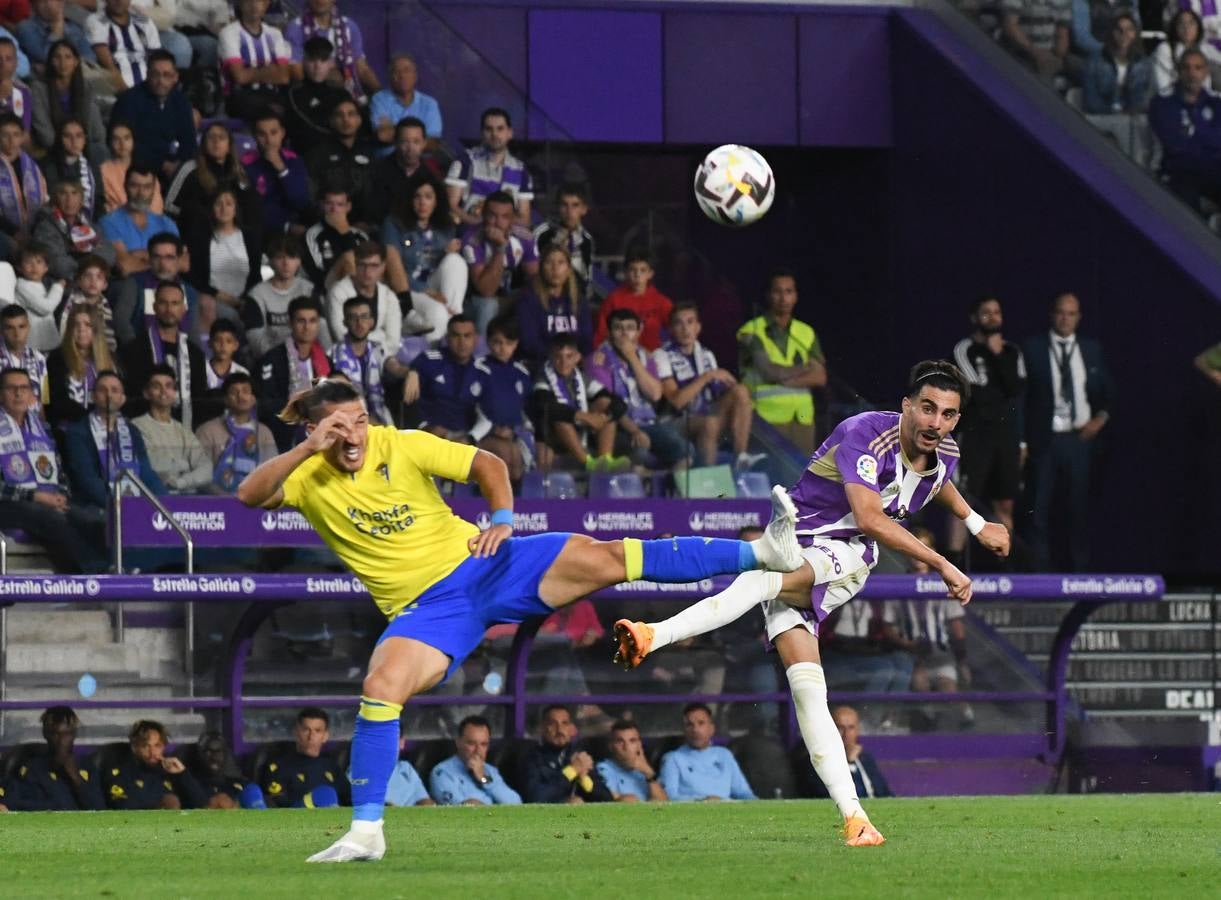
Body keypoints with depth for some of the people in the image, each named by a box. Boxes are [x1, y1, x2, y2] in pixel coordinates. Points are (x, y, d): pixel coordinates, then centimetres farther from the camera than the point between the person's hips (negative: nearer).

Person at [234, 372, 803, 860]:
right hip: (425, 608, 0)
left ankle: (761, 553, -14)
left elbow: (487, 465, -1)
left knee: (604, 558, -14)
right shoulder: (307, 477, -8)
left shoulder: (400, 446, -9)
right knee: (380, 688, -26)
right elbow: (249, 496, -27)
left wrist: (503, 520, -18)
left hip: (479, 563, 0)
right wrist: (308, 448, -37)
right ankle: (365, 832, -14)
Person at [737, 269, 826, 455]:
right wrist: (804, 369, 3)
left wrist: (786, 380, -8)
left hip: (802, 417, 5)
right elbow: (769, 371, -10)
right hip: (768, 417, -5)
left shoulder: (807, 333, 17)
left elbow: (820, 377, 6)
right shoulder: (752, 332, 2)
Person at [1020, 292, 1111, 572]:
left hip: (1080, 437, 3)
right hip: (1044, 440, -3)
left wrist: (1101, 417, -3)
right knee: (1038, 510, -2)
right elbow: (1020, 395, -2)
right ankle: (1036, 570, 0)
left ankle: (1077, 568, 9)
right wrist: (1021, 441, -8)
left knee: (1078, 508, 4)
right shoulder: (1032, 349, 0)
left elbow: (1106, 391, 17)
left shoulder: (1092, 350, 11)